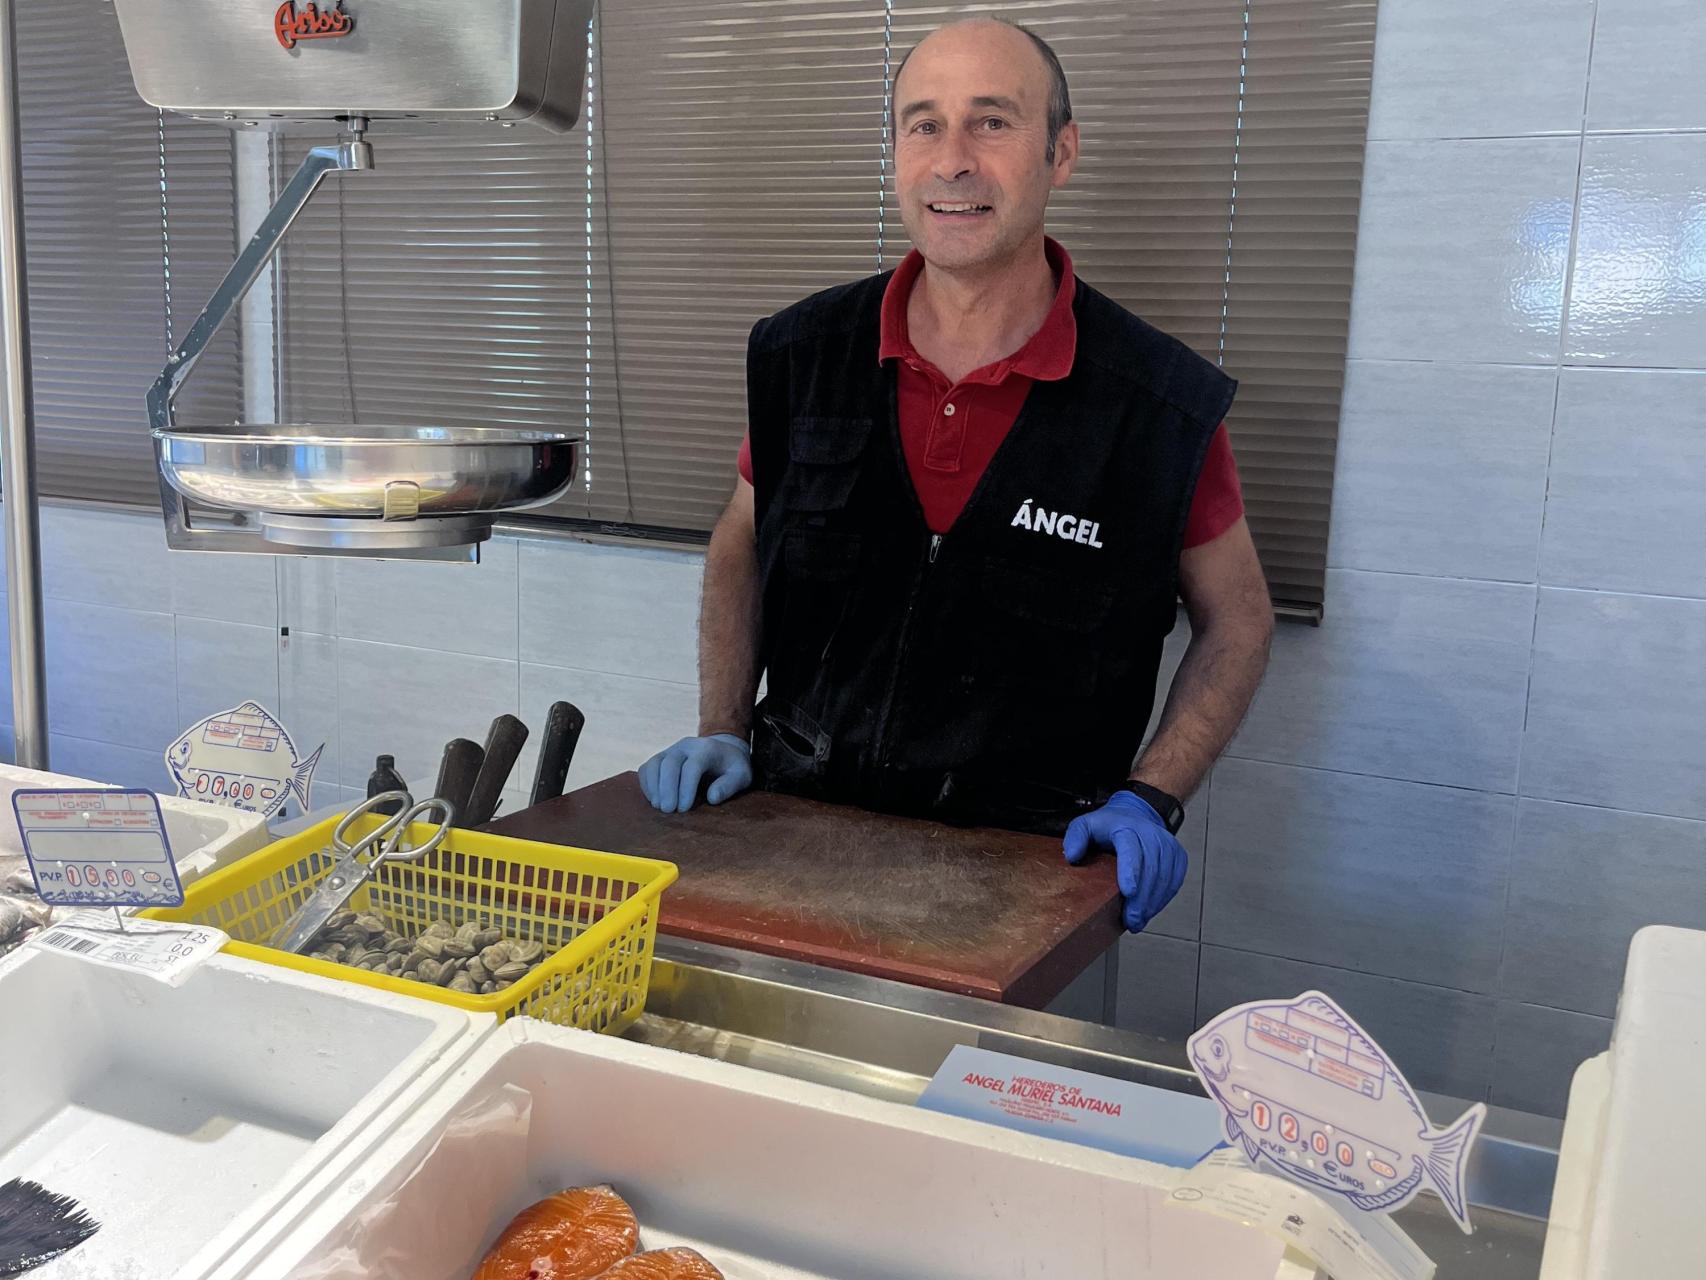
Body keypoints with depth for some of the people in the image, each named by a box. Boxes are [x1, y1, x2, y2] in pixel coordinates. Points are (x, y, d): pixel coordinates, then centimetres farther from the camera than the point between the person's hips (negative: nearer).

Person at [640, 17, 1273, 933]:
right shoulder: (800, 357, -1)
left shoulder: (1163, 403, -9)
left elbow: (1237, 620, 5)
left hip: (1014, 867, -1)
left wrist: (1150, 800, -6)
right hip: (796, 832, 2)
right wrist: (722, 731, 3)